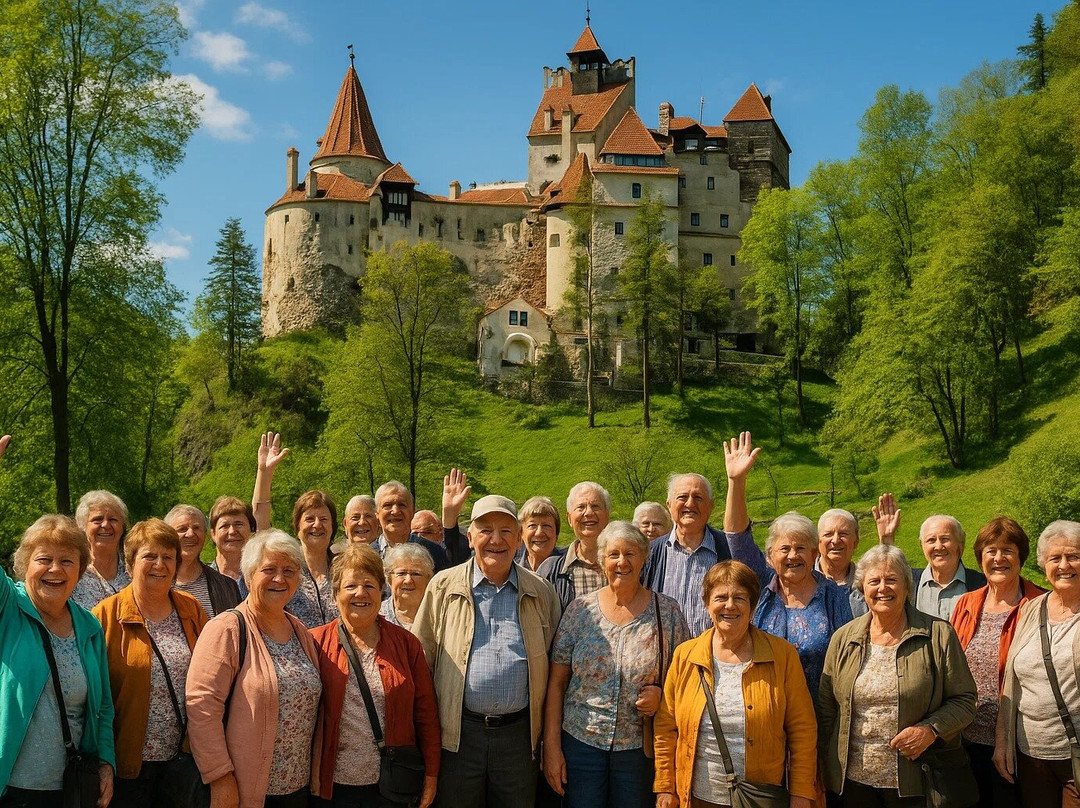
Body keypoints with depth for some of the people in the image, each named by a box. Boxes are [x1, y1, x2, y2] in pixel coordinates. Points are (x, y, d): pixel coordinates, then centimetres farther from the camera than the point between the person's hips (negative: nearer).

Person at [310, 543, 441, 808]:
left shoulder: (406, 643, 3)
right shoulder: (316, 643, -1)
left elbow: (426, 713, 3)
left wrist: (431, 776, 1)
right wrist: (312, 777, -5)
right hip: (334, 785, -1)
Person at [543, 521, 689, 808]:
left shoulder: (667, 612, -2)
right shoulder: (580, 609, -1)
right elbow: (556, 683, 1)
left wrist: (661, 694, -14)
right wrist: (552, 747, -2)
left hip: (640, 748, 0)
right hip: (580, 740, 0)